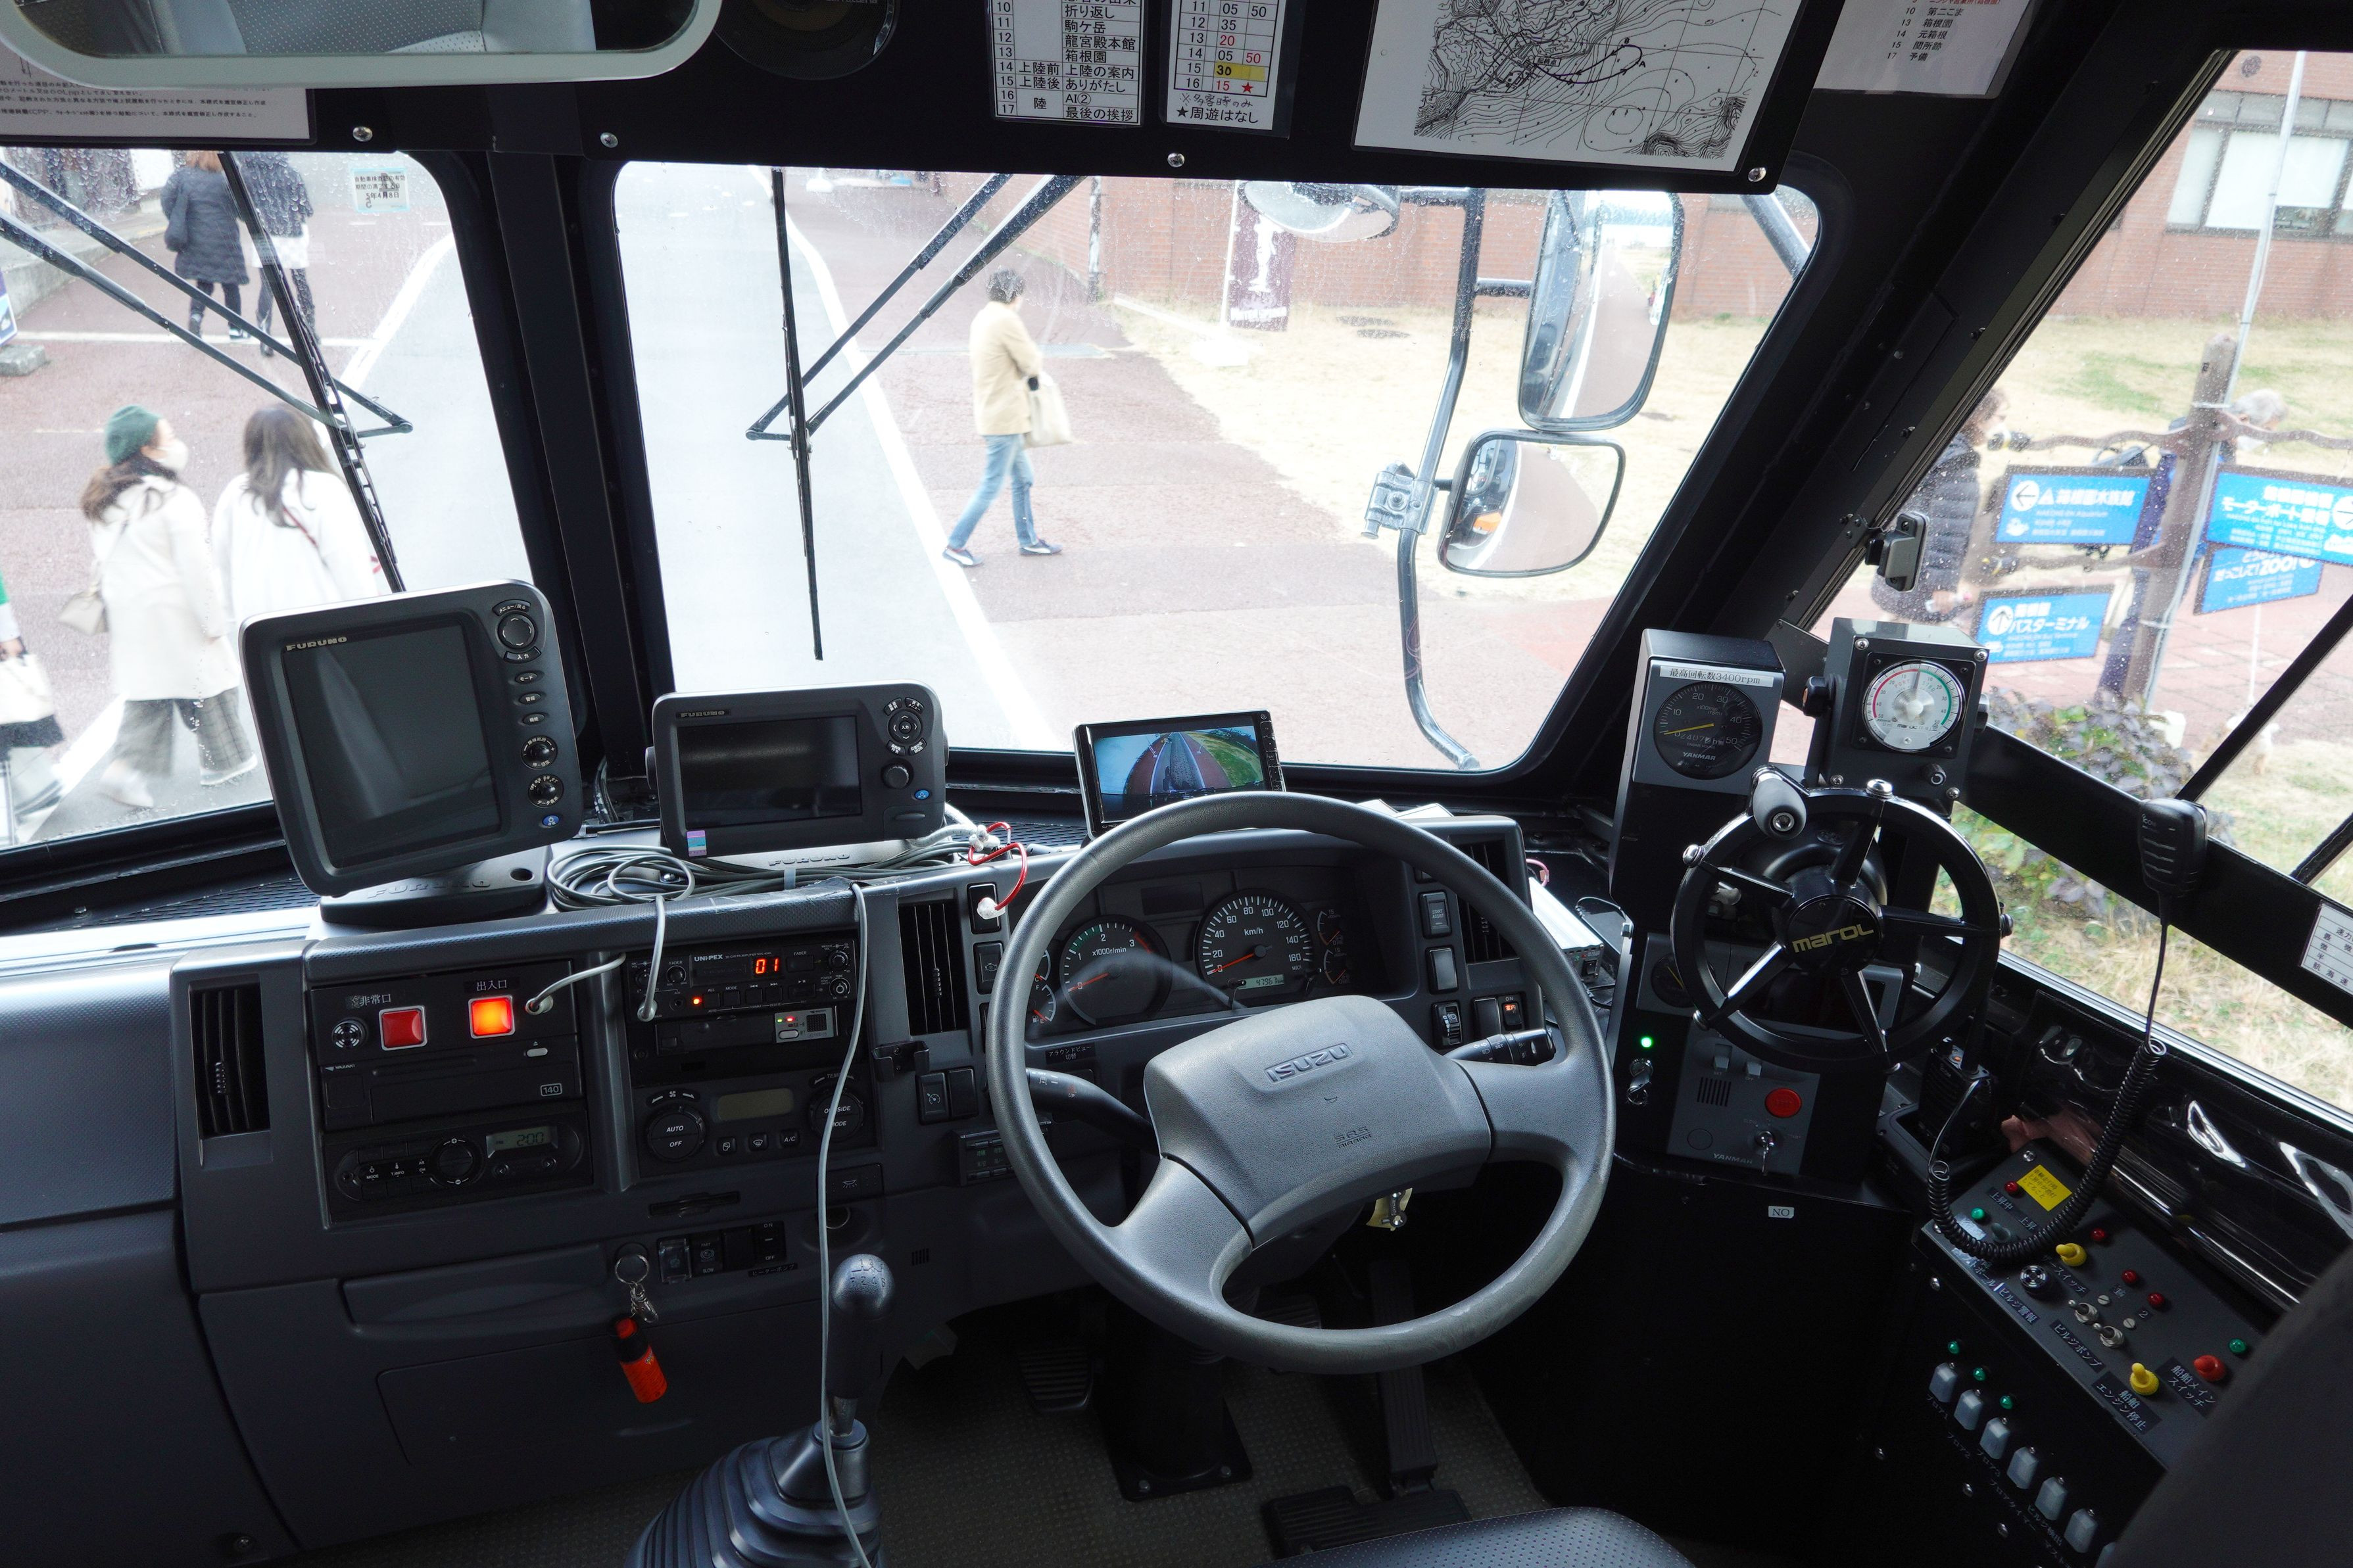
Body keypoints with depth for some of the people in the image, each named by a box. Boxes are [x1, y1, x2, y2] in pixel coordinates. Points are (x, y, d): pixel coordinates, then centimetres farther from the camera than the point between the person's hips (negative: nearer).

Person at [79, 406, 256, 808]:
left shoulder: (103, 504, 9)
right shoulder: (175, 500, -15)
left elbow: (105, 563, 14)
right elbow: (196, 568, -17)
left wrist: (113, 616, 20)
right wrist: (215, 621, -12)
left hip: (128, 616, 7)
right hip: (176, 611, -7)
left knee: (145, 691, 11)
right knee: (207, 681, 9)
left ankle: (128, 767, -3)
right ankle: (225, 759, 20)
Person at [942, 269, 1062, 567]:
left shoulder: (983, 318, 11)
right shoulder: (1007, 321, -18)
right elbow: (1033, 365, -15)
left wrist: (1032, 363, 3)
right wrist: (1039, 363, 7)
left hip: (990, 414, 10)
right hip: (1004, 419, -10)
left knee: (1023, 478, 19)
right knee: (991, 486, -3)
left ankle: (1028, 540, 29)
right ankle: (956, 544, 2)